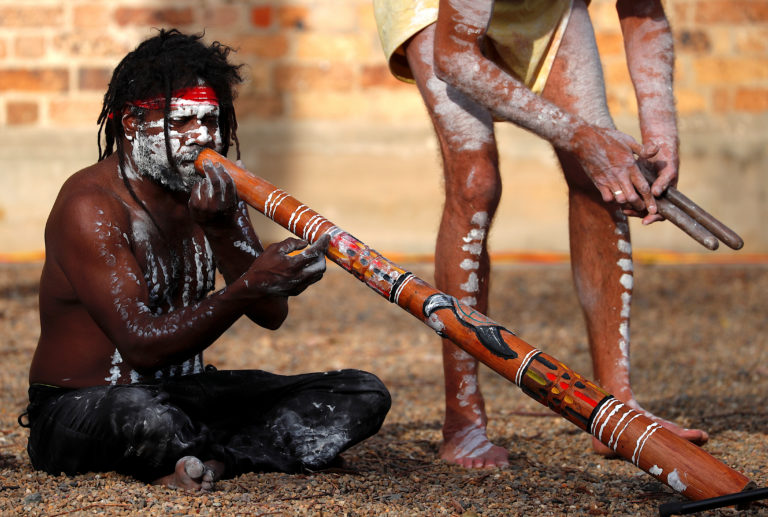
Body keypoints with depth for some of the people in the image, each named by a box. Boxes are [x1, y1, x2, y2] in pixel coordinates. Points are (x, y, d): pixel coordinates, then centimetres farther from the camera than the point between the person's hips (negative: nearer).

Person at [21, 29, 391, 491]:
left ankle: (212, 459, -22)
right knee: (145, 419, -45)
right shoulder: (92, 207, -19)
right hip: (78, 411, -8)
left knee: (363, 396, -6)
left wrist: (221, 226, -19)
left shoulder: (211, 193, 5)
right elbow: (142, 348, -28)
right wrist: (250, 287, -38)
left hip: (186, 393, 8)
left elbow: (272, 314, -3)